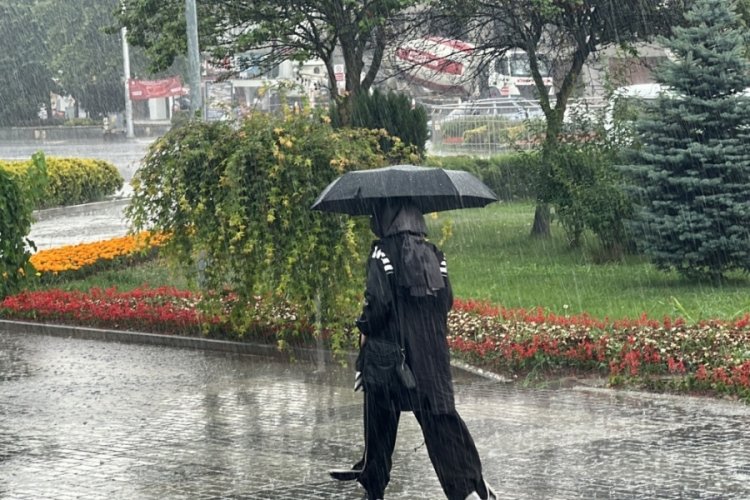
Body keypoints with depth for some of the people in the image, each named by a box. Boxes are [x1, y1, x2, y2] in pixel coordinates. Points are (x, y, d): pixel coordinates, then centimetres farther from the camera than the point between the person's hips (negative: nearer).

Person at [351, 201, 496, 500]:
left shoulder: (383, 252, -10)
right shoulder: (434, 254, 5)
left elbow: (378, 299, -17)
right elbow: (447, 299, 5)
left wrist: (365, 330, -1)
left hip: (389, 349, -4)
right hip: (433, 351, 4)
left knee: (380, 416, 12)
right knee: (439, 414, -1)